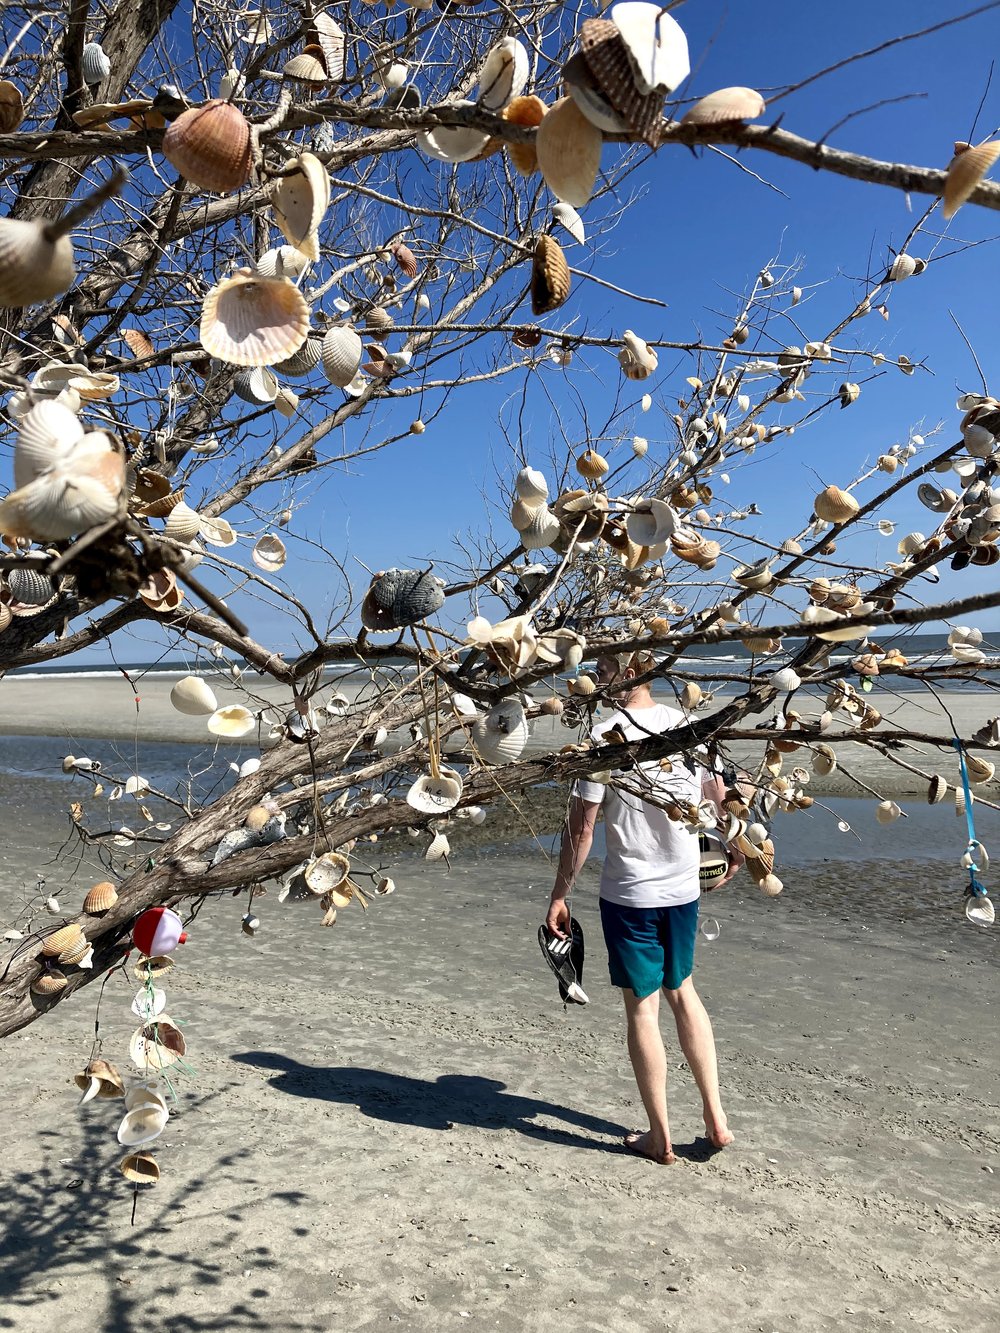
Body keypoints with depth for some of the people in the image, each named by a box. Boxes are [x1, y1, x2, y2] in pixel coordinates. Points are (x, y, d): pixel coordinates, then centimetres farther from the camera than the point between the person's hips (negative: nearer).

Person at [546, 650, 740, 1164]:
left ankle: (659, 1137, 21)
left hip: (629, 894, -5)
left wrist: (559, 896, -6)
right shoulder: (688, 725, 0)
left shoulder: (606, 735, -16)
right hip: (683, 887, 5)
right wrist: (736, 848, 29)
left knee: (642, 1007, 8)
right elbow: (720, 797, 11)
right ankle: (715, 1117, 27)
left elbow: (581, 827, -15)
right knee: (682, 992, 23)